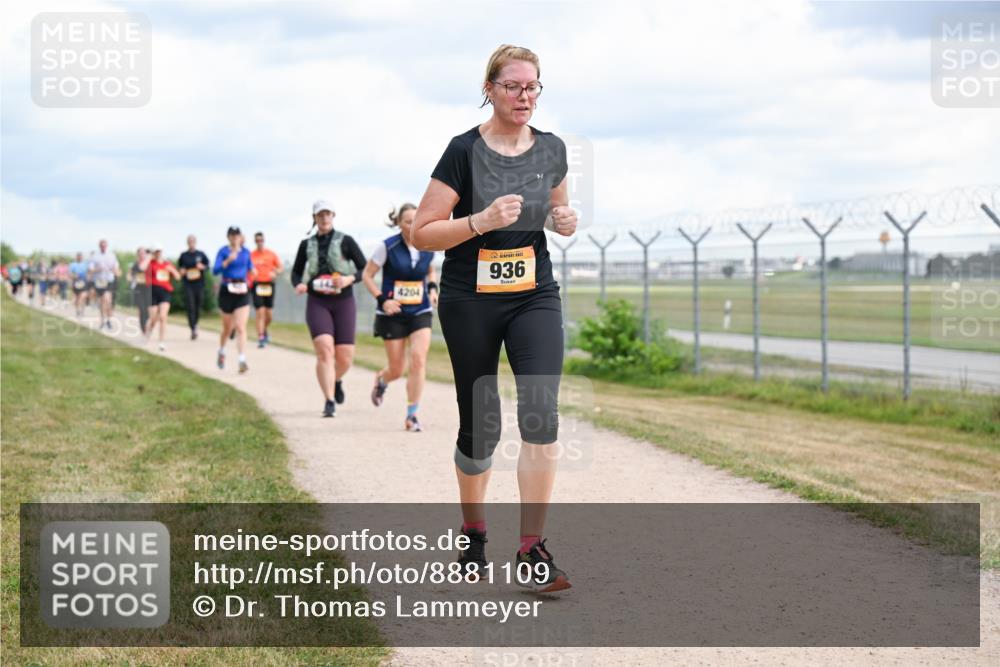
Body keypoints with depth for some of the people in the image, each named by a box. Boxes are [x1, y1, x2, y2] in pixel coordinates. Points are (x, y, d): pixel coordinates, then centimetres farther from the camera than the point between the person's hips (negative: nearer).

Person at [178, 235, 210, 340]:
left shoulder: (201, 254, 5)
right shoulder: (183, 255, 6)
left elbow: (207, 266, 10)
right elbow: (179, 266, 17)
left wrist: (202, 267, -12)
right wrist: (181, 271, -5)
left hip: (199, 284, 1)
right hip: (188, 284, -1)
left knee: (198, 306, 7)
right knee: (190, 307, -11)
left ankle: (195, 324, 33)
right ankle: (193, 329, -11)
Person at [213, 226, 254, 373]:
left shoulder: (246, 252, 7)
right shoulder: (223, 251, -4)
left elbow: (250, 267, 24)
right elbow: (215, 270, -16)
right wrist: (228, 261, -29)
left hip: (242, 292, 1)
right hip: (227, 291, -1)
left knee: (241, 327, -12)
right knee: (228, 327, 13)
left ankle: (242, 360, -19)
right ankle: (221, 352, 41)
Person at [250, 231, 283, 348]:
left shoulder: (271, 254, 5)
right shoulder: (251, 255, 2)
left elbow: (279, 267, 9)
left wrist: (275, 273, -10)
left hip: (269, 285, 2)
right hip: (257, 285, -2)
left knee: (269, 315, 5)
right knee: (260, 312, -10)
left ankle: (264, 330, 35)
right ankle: (260, 338, -6)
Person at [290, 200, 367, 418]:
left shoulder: (345, 241, 2)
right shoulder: (307, 245, 8)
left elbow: (365, 269, 2)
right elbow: (296, 271, 18)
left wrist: (349, 279, -17)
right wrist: (299, 284, -4)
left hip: (344, 302, 0)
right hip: (317, 303, 0)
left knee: (345, 358, 0)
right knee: (325, 349, -19)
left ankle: (336, 380, 35)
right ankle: (329, 401, -17)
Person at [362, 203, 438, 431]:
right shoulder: (387, 247, -11)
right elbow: (367, 275, -4)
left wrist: (433, 289, 0)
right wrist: (382, 299, -16)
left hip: (420, 312, 2)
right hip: (393, 314, -2)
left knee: (418, 359, -16)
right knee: (397, 370, 4)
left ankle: (412, 415, -7)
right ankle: (381, 380, 43)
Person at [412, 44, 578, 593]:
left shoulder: (552, 151, 3)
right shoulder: (465, 152, -10)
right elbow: (422, 233, -11)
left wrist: (565, 220, -2)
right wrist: (481, 222, -25)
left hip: (534, 296, 3)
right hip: (470, 301, -2)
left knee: (540, 414, -16)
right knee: (480, 426, 7)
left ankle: (533, 550, -13)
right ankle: (473, 534, 31)